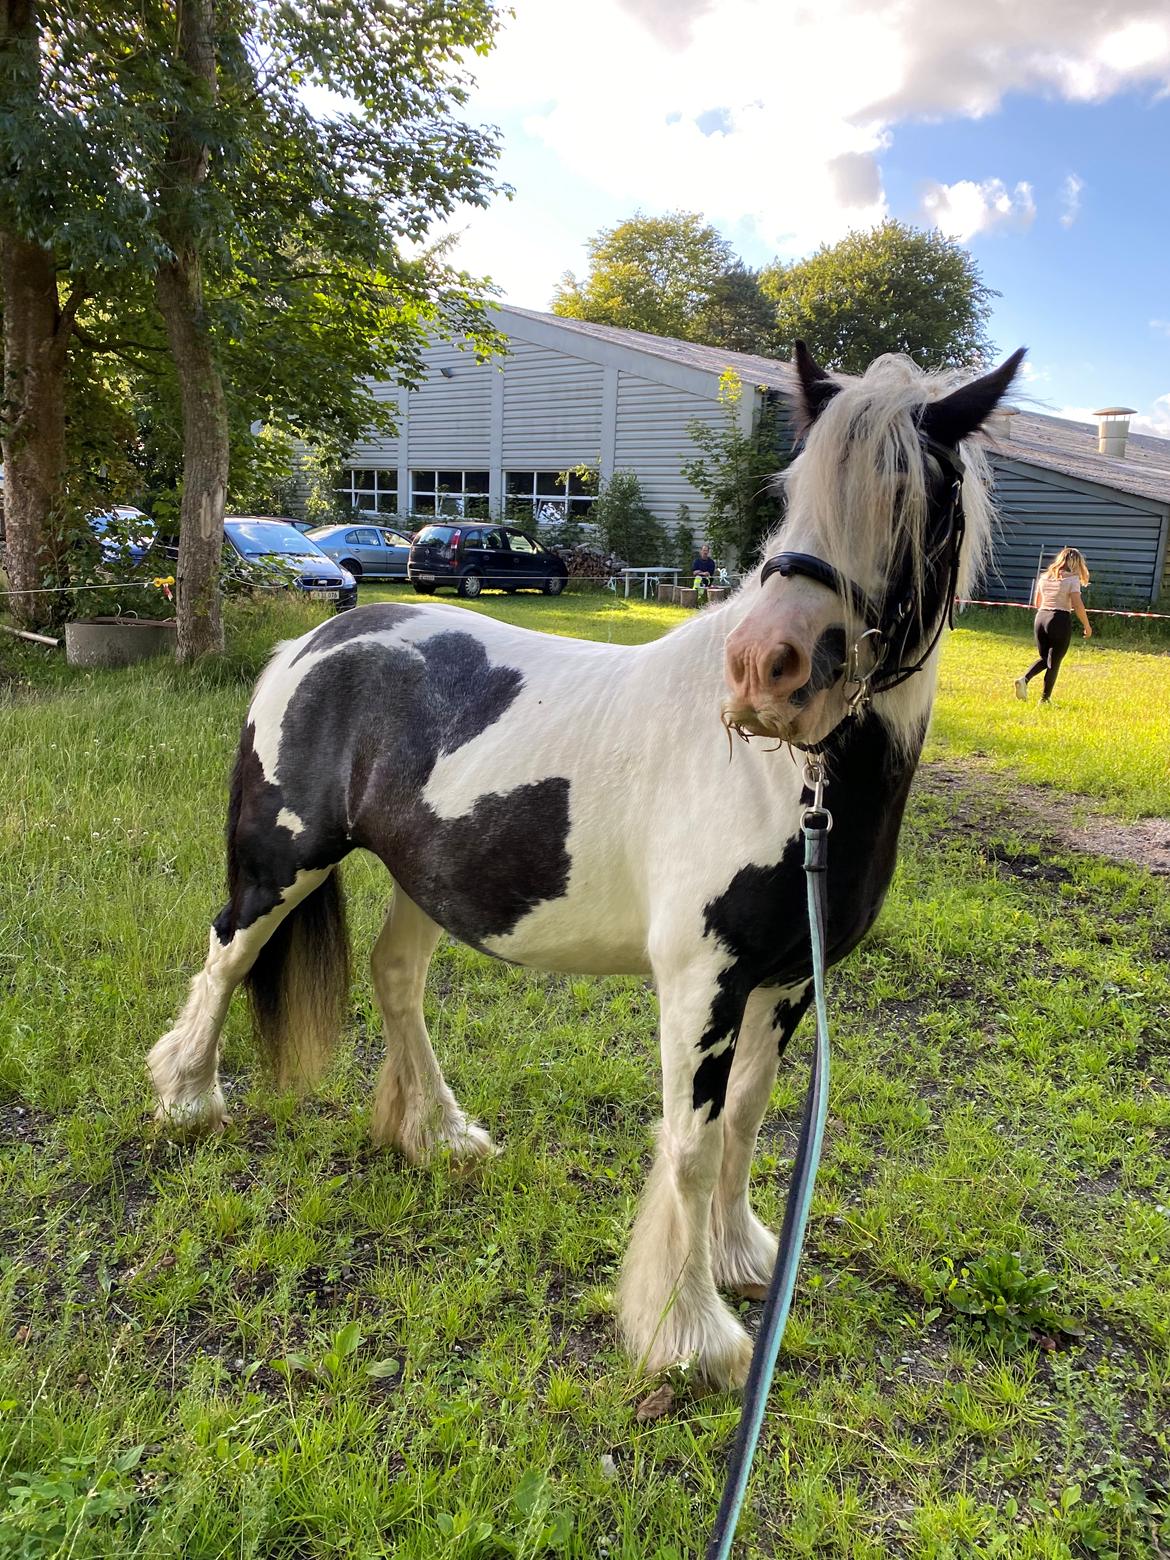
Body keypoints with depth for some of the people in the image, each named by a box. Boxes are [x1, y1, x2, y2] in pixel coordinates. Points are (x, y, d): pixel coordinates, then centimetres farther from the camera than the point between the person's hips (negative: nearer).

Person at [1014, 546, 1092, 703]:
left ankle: (1024, 679, -6)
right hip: (1061, 620, -5)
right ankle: (1044, 699, 6)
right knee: (1054, 661, 4)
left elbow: (1037, 603, 16)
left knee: (1044, 658, 19)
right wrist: (1087, 626, -2)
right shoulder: (1072, 579, -7)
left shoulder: (1045, 576, 10)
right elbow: (1078, 606, -12)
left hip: (1041, 617, 5)